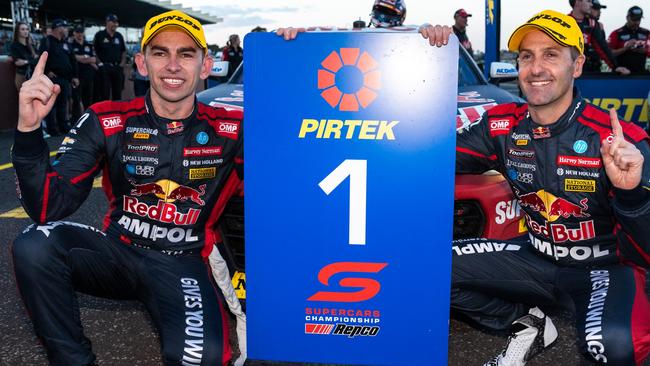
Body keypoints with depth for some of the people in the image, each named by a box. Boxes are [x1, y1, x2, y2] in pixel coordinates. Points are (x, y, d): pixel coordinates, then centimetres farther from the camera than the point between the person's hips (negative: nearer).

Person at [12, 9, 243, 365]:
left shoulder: (230, 131, -6)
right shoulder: (107, 121, -5)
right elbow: (48, 208, -9)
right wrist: (28, 128, -23)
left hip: (182, 265, -2)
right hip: (117, 252, 2)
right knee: (34, 246, -27)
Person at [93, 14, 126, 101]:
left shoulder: (119, 36, 13)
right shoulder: (100, 35, -1)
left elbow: (123, 51, 18)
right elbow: (94, 51, -1)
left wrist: (122, 63, 6)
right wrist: (100, 63, -9)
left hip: (117, 67, 4)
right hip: (104, 68, -4)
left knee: (117, 93, 7)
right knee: (105, 94, -1)